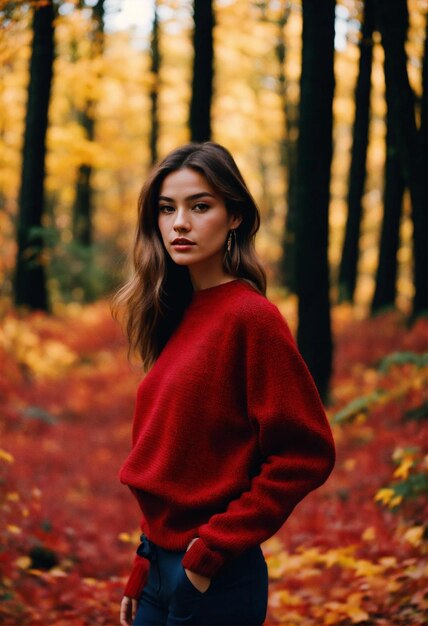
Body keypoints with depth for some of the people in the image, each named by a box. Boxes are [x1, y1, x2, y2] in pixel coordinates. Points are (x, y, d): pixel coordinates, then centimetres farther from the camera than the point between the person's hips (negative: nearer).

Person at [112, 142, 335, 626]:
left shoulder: (250, 316, -14)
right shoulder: (177, 315, 7)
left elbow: (306, 454, -16)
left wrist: (215, 549, -14)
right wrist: (143, 569, 11)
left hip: (212, 580, -7)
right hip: (160, 564, 7)